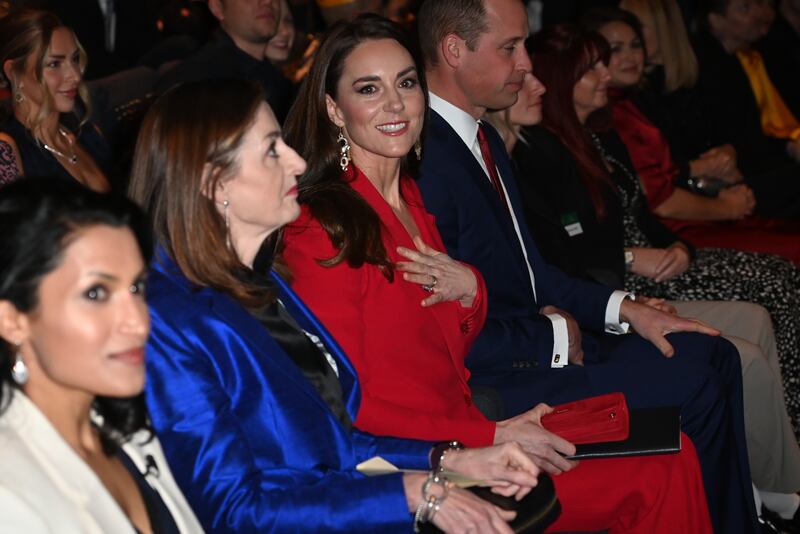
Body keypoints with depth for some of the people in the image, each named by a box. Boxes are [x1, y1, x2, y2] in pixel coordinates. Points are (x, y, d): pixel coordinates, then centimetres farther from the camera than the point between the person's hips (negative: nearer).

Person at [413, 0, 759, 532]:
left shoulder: (484, 138, 9)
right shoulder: (423, 160, -22)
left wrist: (624, 308, 5)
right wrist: (551, 335, -12)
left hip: (536, 343, 10)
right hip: (491, 382, -10)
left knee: (713, 356, 4)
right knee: (691, 387, -15)